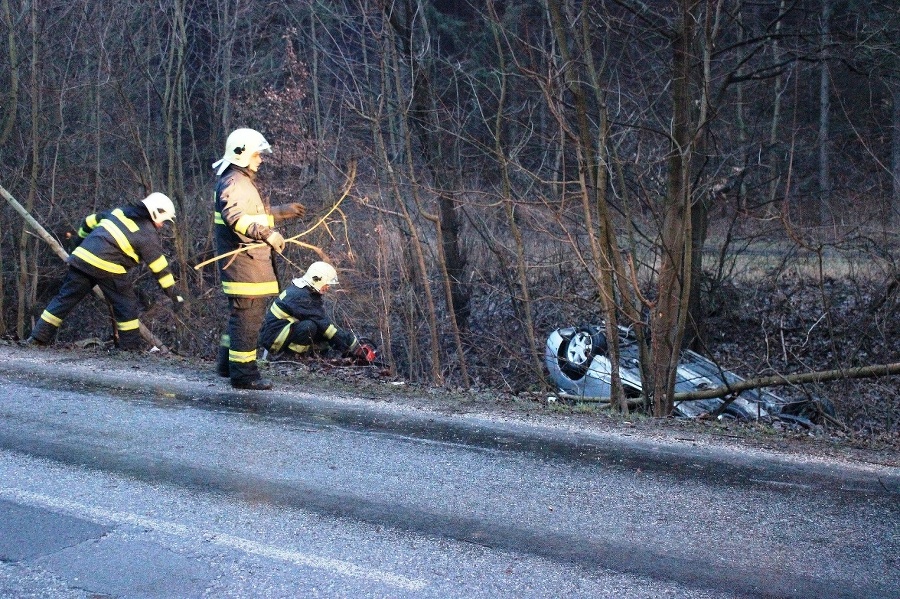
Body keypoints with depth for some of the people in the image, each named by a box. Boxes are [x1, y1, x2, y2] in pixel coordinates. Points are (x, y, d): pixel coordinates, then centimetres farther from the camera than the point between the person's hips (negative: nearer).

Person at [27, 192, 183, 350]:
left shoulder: (119, 212, 21)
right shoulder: (149, 235, 3)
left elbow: (89, 222, 27)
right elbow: (160, 267, 2)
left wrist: (81, 244, 42)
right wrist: (174, 295, 6)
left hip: (82, 257, 6)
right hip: (108, 268, -6)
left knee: (66, 297, 13)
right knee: (126, 305, 8)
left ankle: (38, 337, 17)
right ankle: (131, 345, 10)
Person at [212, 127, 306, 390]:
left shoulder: (243, 181, 22)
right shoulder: (234, 182, -13)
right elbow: (236, 217, -30)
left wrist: (282, 211, 37)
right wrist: (267, 233, -38)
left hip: (251, 259, 11)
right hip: (242, 260, -11)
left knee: (242, 313, 19)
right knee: (248, 315, -7)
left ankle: (227, 363, 29)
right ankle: (243, 373, -2)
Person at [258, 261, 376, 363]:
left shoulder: (312, 293, 6)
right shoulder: (300, 296, -24)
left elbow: (325, 321, 4)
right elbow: (323, 324, -27)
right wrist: (352, 344, -26)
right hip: (273, 337, -10)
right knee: (309, 326, -33)